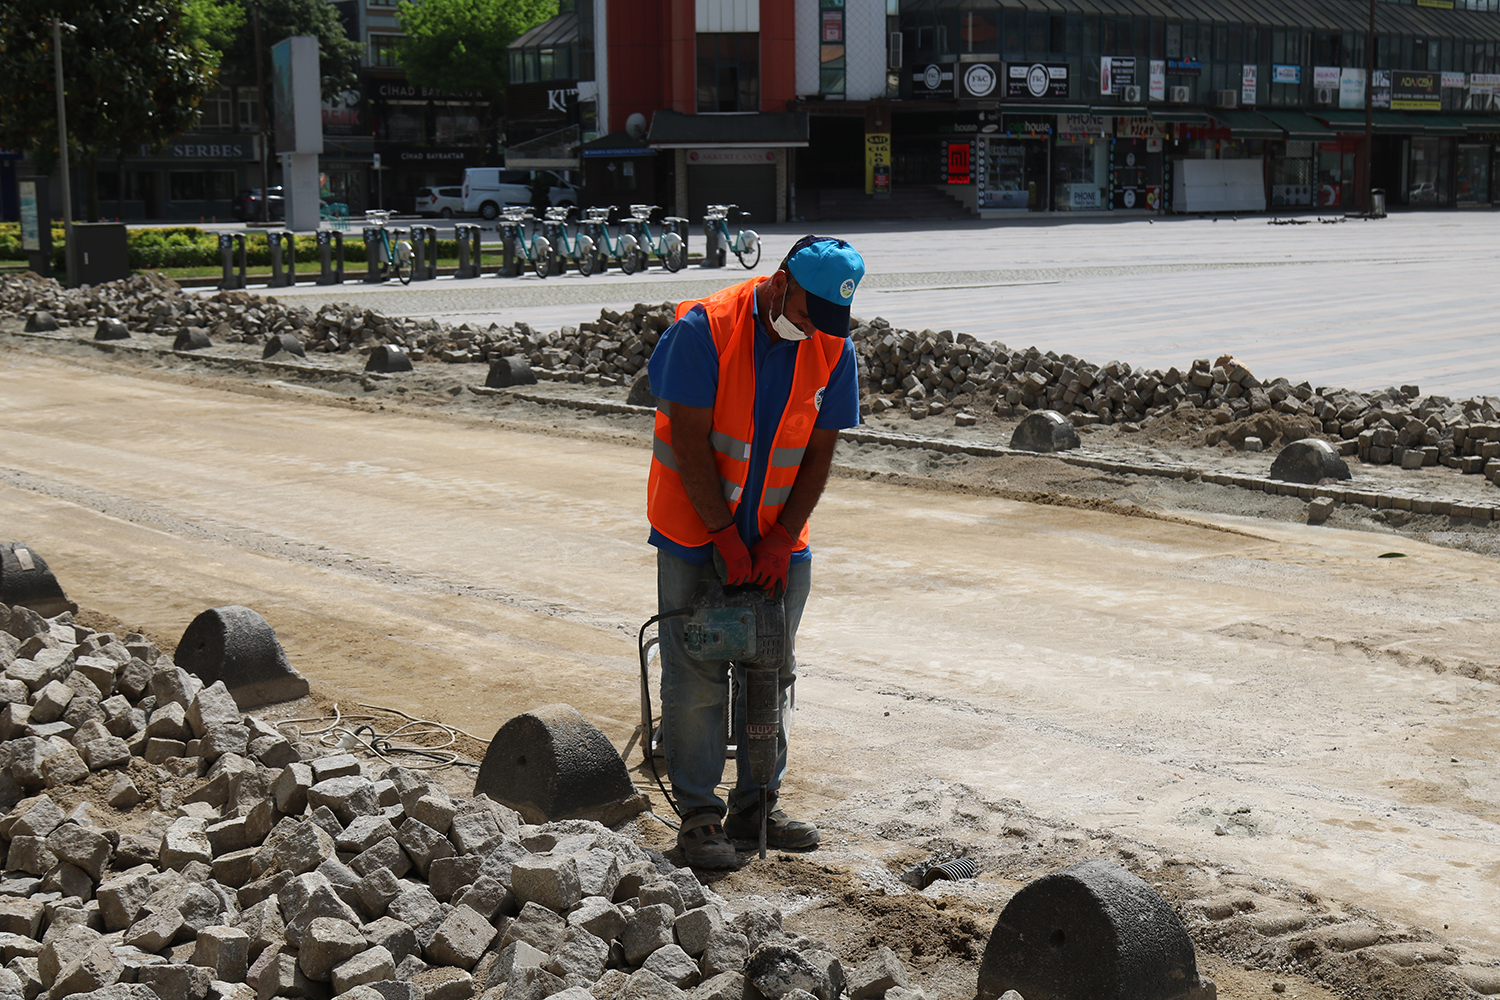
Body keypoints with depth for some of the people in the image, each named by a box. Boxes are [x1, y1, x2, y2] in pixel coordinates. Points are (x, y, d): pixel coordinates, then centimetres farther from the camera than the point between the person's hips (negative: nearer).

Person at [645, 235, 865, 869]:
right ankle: (698, 814, 8)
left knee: (772, 673, 10)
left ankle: (756, 806, 22)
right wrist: (724, 534, -17)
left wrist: (781, 538, -9)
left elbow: (820, 449, -1)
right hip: (695, 535, -4)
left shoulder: (833, 348, -4)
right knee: (696, 677, -3)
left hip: (778, 541, 5)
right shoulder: (703, 329, -18)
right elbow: (690, 440, -17)